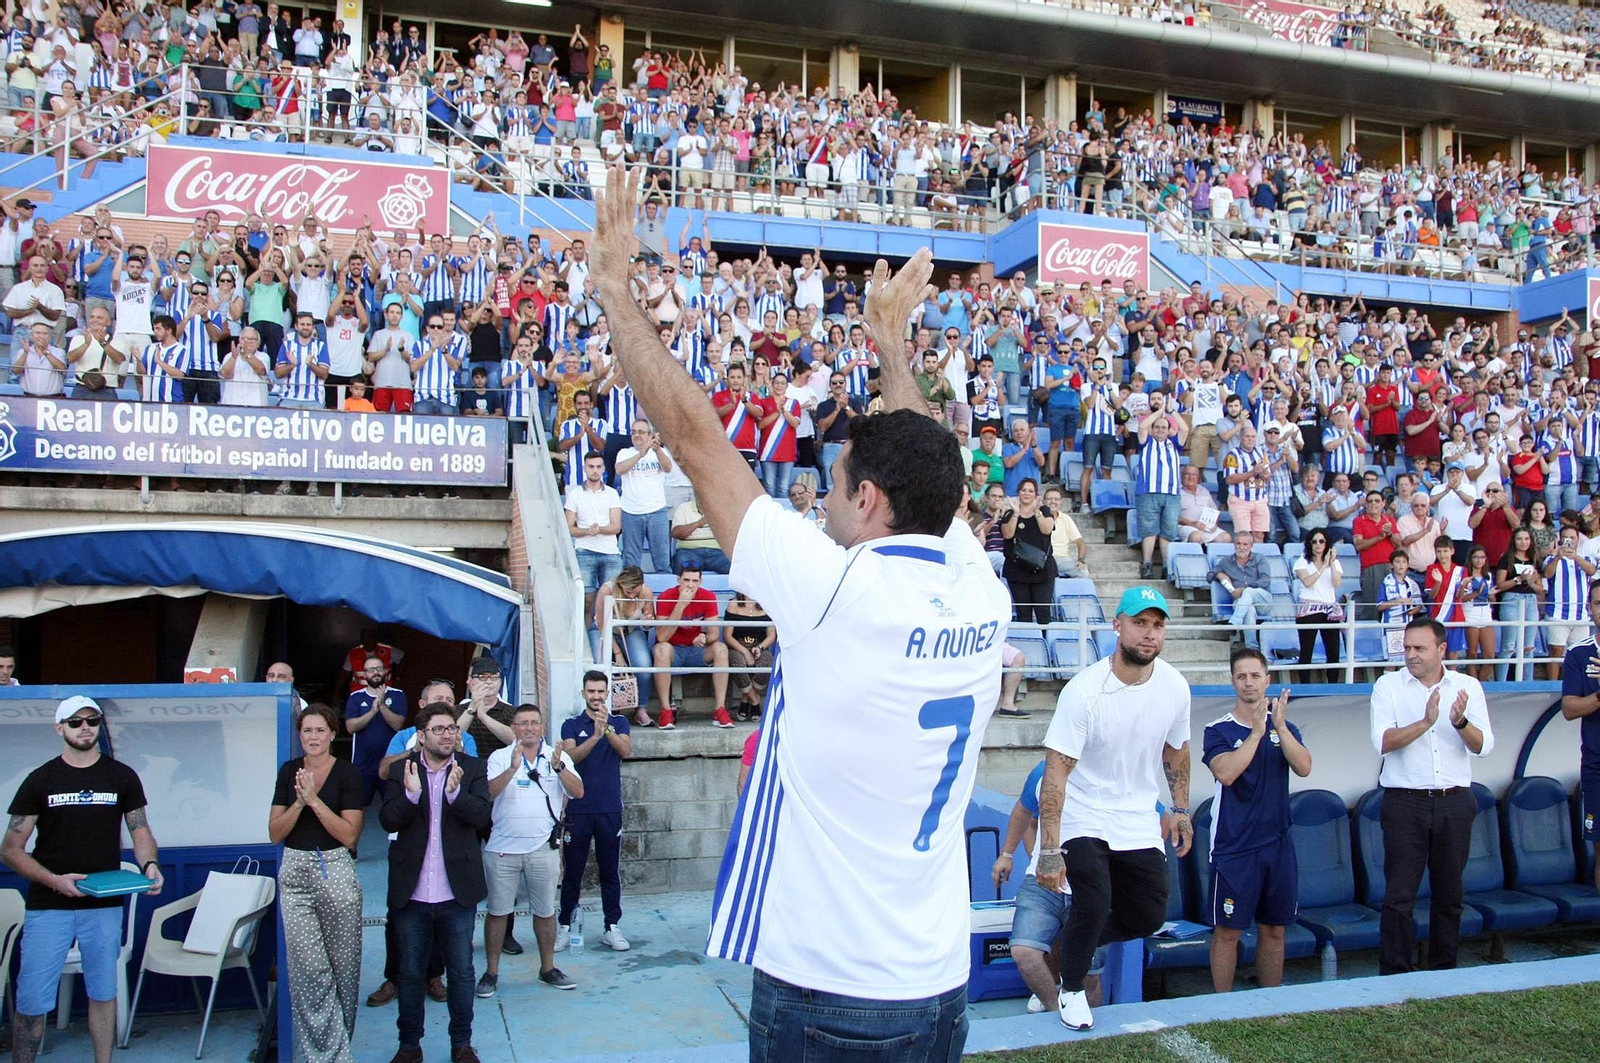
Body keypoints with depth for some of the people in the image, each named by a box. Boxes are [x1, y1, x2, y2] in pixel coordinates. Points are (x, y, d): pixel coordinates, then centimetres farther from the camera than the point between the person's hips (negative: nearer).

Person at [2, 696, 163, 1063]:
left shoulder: (122, 777, 6)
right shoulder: (40, 780, 1)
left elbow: (141, 831, 7)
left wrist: (149, 865, -15)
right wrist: (54, 880, -17)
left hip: (105, 905, 1)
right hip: (48, 907, -1)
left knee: (103, 993, 10)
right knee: (31, 1001, -2)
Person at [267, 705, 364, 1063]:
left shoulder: (347, 774, -4)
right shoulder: (288, 771, 7)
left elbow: (349, 835, -9)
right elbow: (275, 833, 5)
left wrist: (314, 799, -15)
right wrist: (299, 802, -12)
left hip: (336, 870, -2)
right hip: (294, 872, 3)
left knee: (342, 965, 4)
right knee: (307, 967, -5)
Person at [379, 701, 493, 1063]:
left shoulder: (472, 768, -1)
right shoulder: (402, 769, 0)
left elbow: (481, 815, -14)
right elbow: (388, 820, -9)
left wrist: (455, 790, -31)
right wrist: (411, 794, -27)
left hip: (457, 893, 0)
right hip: (411, 893, 1)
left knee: (461, 972, 10)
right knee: (410, 973, 13)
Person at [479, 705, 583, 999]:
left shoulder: (557, 756, 3)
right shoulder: (500, 757, 1)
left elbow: (578, 792, -8)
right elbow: (488, 792, -15)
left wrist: (559, 768, -24)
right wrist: (513, 768, -28)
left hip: (543, 849, 1)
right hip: (502, 848, -1)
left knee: (545, 911, 10)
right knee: (497, 911, 6)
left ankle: (548, 968, 24)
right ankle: (491, 972, 17)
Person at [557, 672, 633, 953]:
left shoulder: (618, 722, 6)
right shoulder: (572, 725, 4)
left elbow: (626, 751, -12)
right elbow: (571, 756, -13)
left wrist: (607, 728, -29)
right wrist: (596, 736, -29)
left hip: (610, 809, 1)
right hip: (578, 808, 0)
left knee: (610, 871, 6)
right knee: (572, 871, 4)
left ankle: (612, 928, 12)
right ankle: (565, 927, 13)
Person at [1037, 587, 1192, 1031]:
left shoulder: (1174, 686, -7)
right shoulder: (1084, 691, -24)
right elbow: (1055, 773, -25)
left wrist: (1181, 809, 15)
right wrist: (1050, 851, -28)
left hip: (1138, 821, 5)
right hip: (1083, 818, -5)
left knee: (1149, 917, 5)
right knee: (1094, 906, -18)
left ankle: (1071, 943, 33)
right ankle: (1071, 988, 11)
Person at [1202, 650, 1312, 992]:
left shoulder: (1284, 728, 8)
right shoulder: (1219, 730, -4)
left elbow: (1304, 767, -9)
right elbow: (1226, 772, -22)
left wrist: (1280, 726, -20)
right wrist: (1257, 732, -22)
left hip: (1277, 844, 4)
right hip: (1234, 847, -4)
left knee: (1274, 929, 13)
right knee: (1228, 931, 1)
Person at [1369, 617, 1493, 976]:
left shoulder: (1467, 686, 5)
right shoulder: (1388, 685, -2)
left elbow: (1483, 746, -4)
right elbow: (1383, 742, -14)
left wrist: (1460, 722, -24)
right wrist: (1426, 722, -27)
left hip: (1455, 802, 3)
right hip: (1405, 802, -2)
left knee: (1450, 893, 12)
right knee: (1400, 895, -3)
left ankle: (1444, 968, 26)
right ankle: (1393, 974, 5)